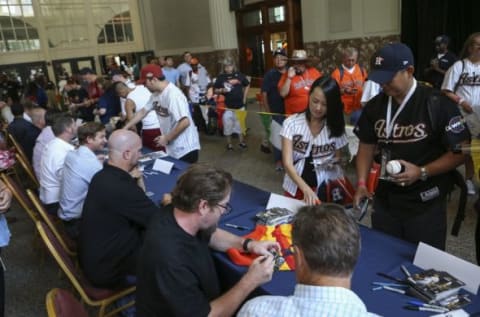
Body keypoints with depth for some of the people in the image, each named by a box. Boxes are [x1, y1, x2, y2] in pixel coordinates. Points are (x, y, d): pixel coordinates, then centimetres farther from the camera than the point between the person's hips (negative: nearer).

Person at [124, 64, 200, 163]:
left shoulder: (173, 94, -22)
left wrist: (167, 138, -17)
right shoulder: (156, 94, 6)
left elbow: (185, 122, -28)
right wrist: (124, 129, 16)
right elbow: (142, 112, 17)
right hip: (172, 148, 8)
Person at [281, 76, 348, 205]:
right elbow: (287, 163, -14)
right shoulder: (291, 123, -7)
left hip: (326, 188, 1)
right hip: (296, 187, 0)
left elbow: (338, 159, 12)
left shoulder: (336, 127, 0)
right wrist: (306, 189, -28)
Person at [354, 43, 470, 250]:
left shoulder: (438, 105, -14)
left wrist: (422, 172, -21)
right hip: (385, 200, 4)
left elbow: (460, 151, -10)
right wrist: (362, 183, -3)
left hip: (425, 204, -4)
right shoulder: (375, 106, 0)